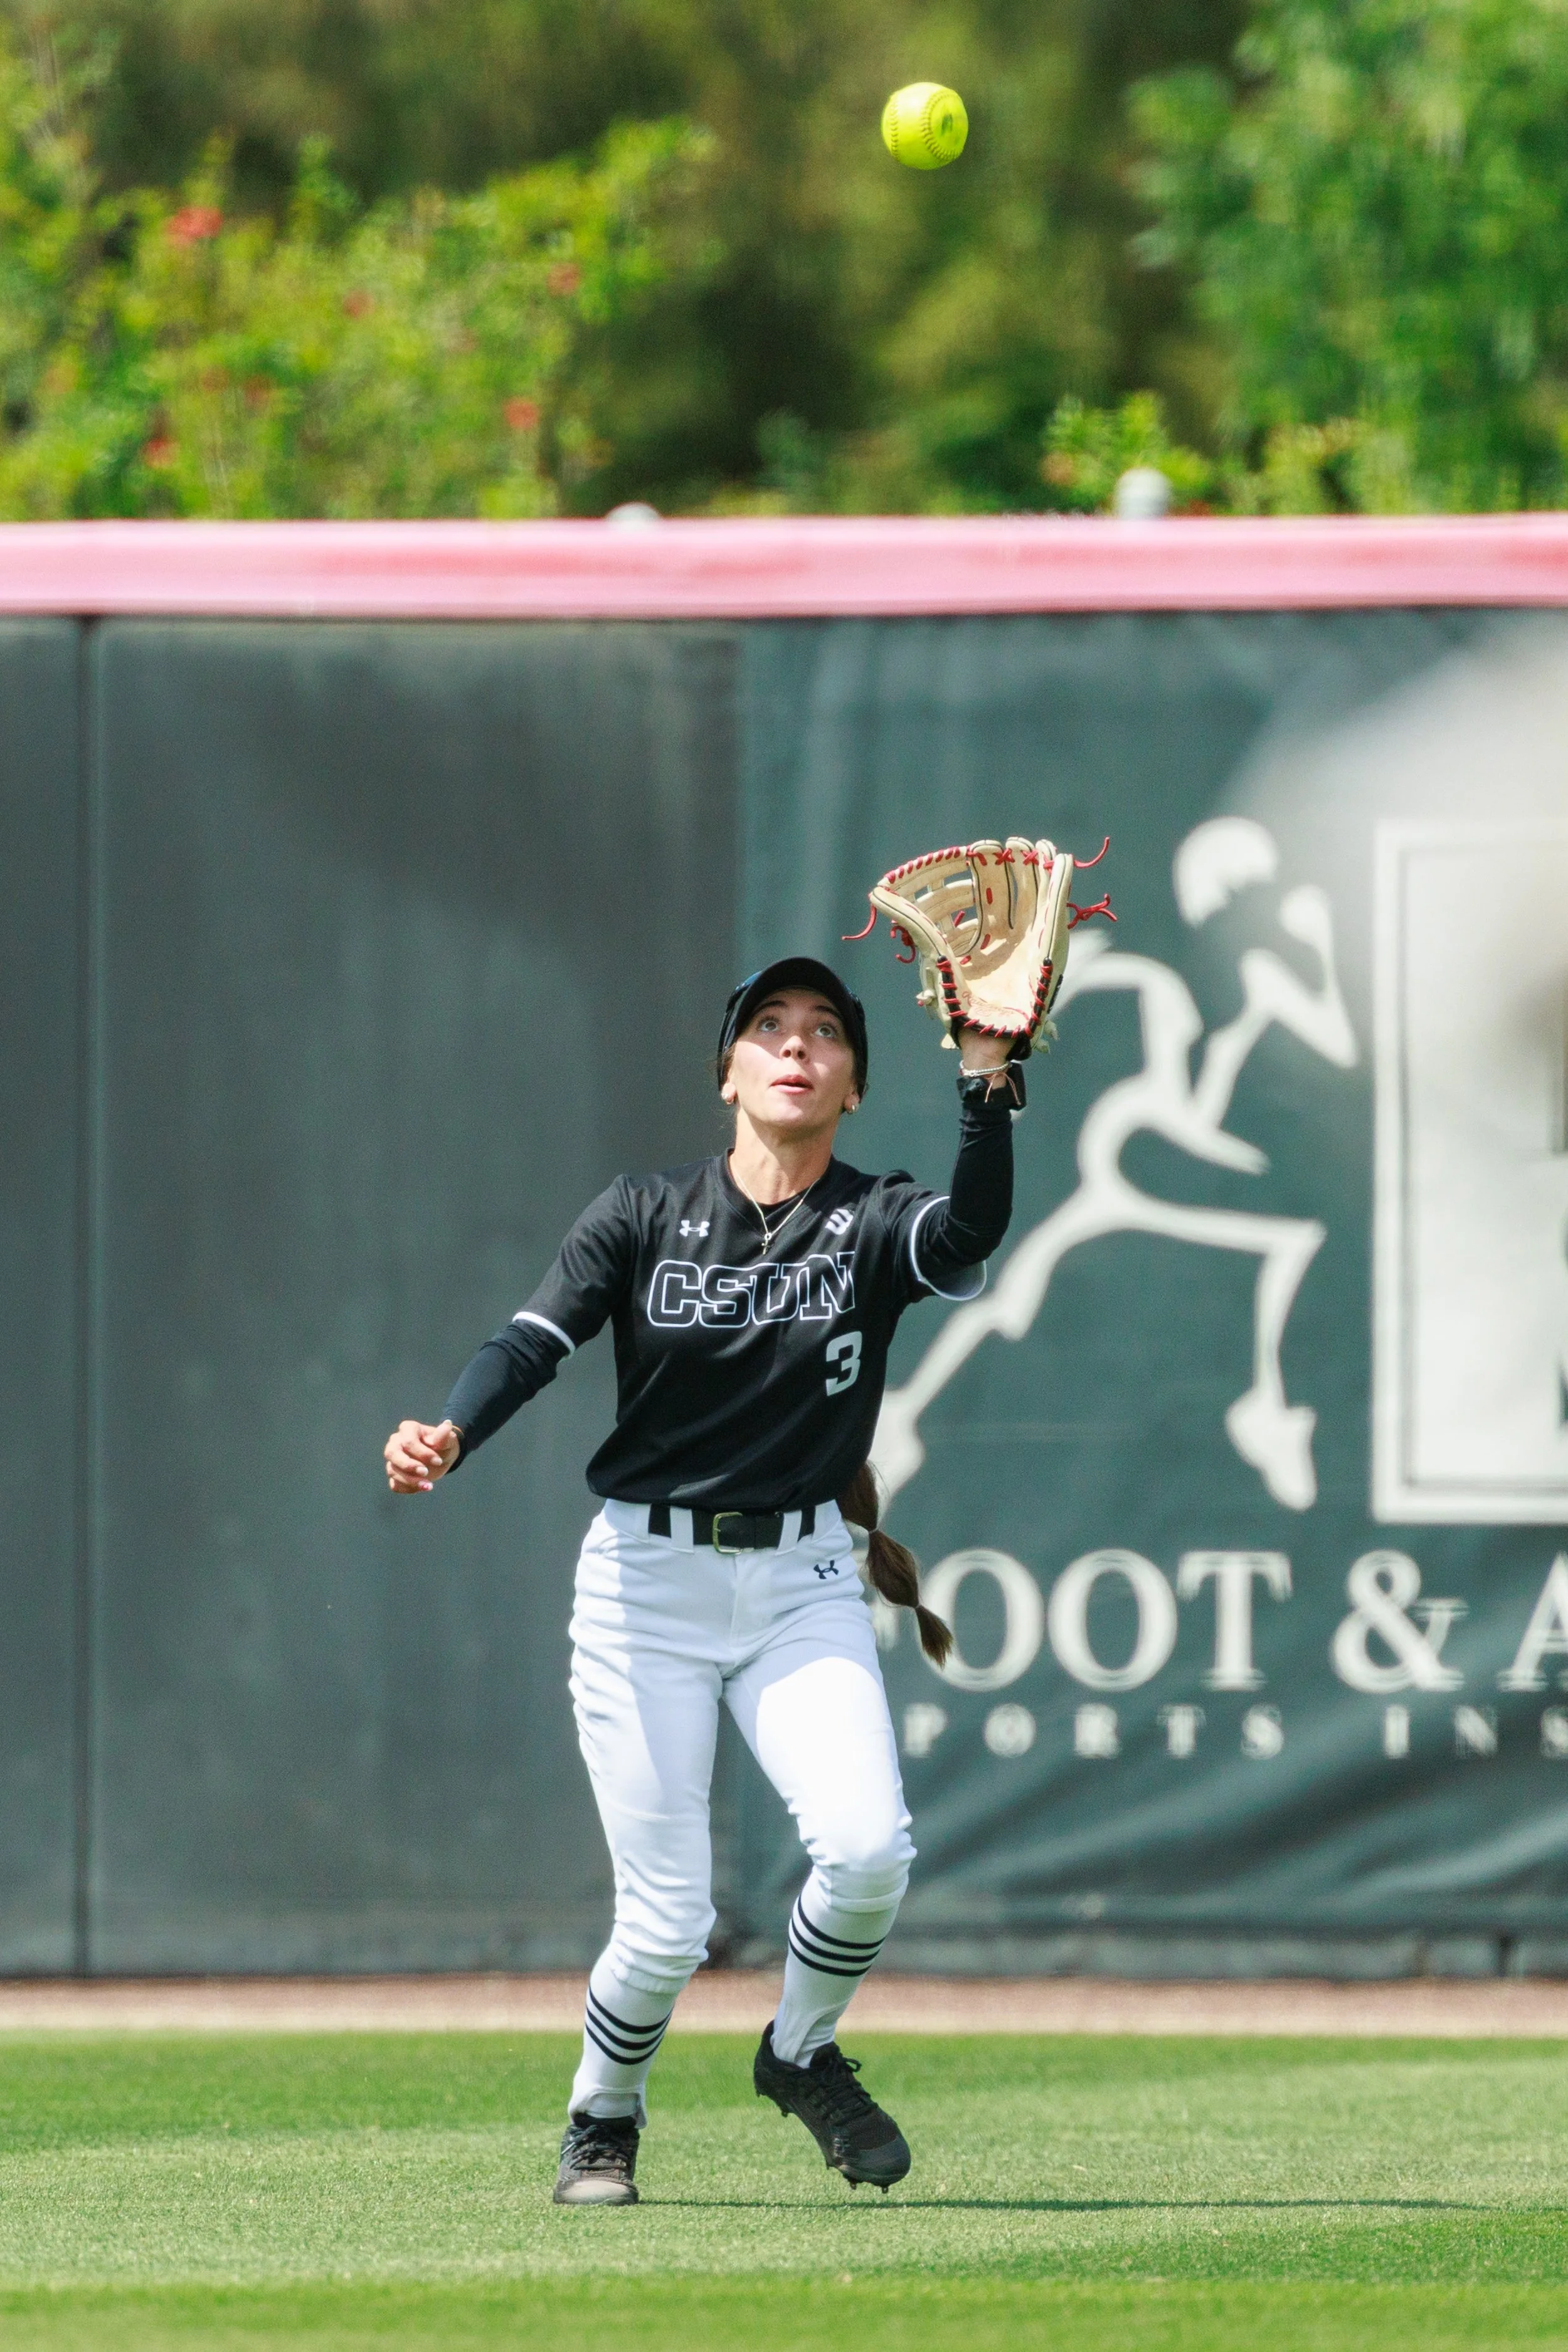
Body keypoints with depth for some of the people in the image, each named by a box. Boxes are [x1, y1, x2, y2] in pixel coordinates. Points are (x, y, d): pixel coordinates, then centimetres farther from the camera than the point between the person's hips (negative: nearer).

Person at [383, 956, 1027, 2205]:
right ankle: (603, 2118, 25)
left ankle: (803, 2055, 10)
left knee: (869, 1849, -22)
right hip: (649, 1579, -1)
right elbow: (535, 1341, -12)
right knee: (667, 1921, -6)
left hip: (805, 1585, 1)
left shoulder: (875, 1223, 0)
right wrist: (447, 1438, -31)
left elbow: (970, 1236, -23)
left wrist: (987, 1080, -35)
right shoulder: (647, 1215, 1)